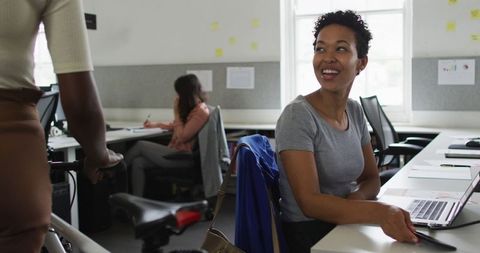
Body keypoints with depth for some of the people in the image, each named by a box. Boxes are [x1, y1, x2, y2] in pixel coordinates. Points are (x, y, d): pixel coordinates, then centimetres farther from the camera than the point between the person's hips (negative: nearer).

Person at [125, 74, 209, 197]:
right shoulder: (192, 107, 14)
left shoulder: (201, 111, -16)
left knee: (140, 145, -9)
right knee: (138, 162, -8)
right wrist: (156, 124, 26)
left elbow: (182, 136, -20)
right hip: (176, 153, 9)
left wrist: (176, 112, -12)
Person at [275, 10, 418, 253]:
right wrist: (381, 212, -35)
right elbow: (309, 202, -22)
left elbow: (371, 179, 10)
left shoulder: (355, 111, 4)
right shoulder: (297, 115, -17)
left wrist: (353, 199, -13)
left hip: (347, 227, 6)